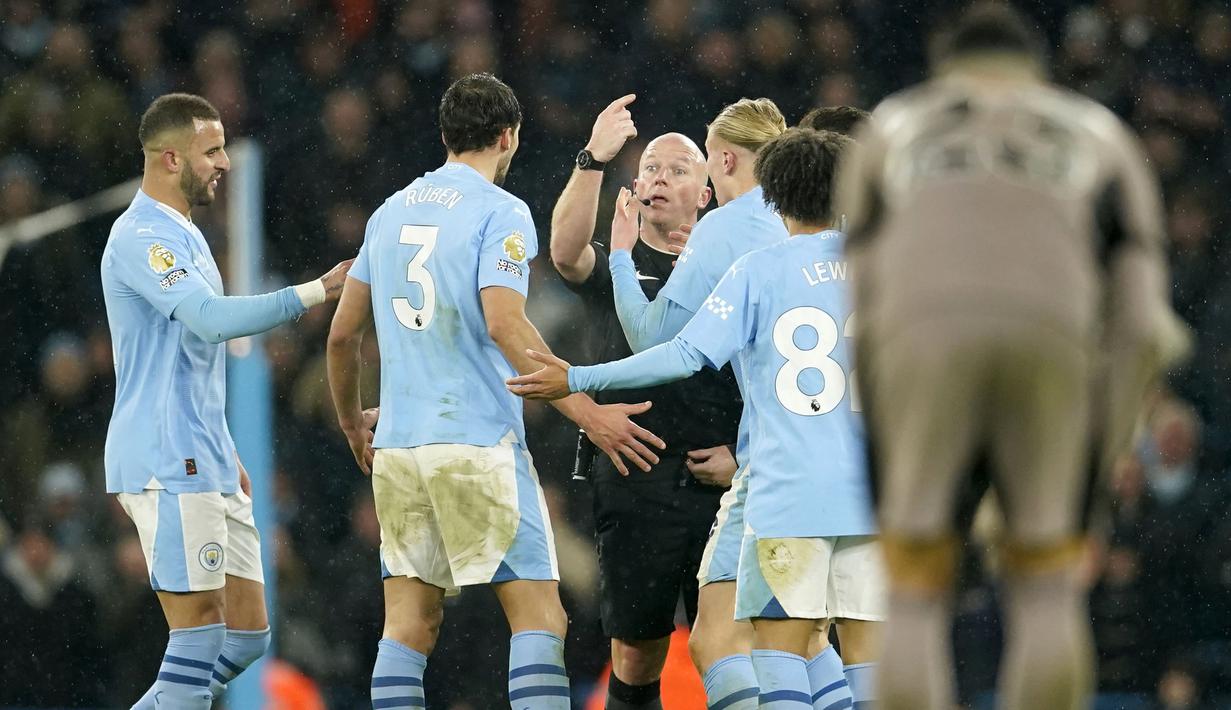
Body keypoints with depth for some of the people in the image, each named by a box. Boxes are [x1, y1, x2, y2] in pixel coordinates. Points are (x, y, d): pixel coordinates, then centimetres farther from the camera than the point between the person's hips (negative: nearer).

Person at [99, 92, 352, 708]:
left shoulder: (182, 235, 21)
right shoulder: (142, 236, -12)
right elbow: (211, 318, -26)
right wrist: (316, 292, -26)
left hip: (206, 467, 10)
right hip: (167, 468, -10)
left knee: (247, 632, 7)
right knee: (200, 631, -11)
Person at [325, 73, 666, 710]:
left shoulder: (392, 212, 15)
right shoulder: (499, 212, -5)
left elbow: (343, 333, 18)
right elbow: (504, 324, -18)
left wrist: (351, 425, 34)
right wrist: (586, 413, -18)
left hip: (397, 446, 6)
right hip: (479, 443, -6)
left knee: (409, 626, 7)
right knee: (539, 616, -5)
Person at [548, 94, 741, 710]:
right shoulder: (613, 269, 10)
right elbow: (566, 250, -14)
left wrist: (743, 455, -3)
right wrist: (594, 161, -27)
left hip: (717, 485, 0)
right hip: (634, 484, 0)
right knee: (636, 655, 0)